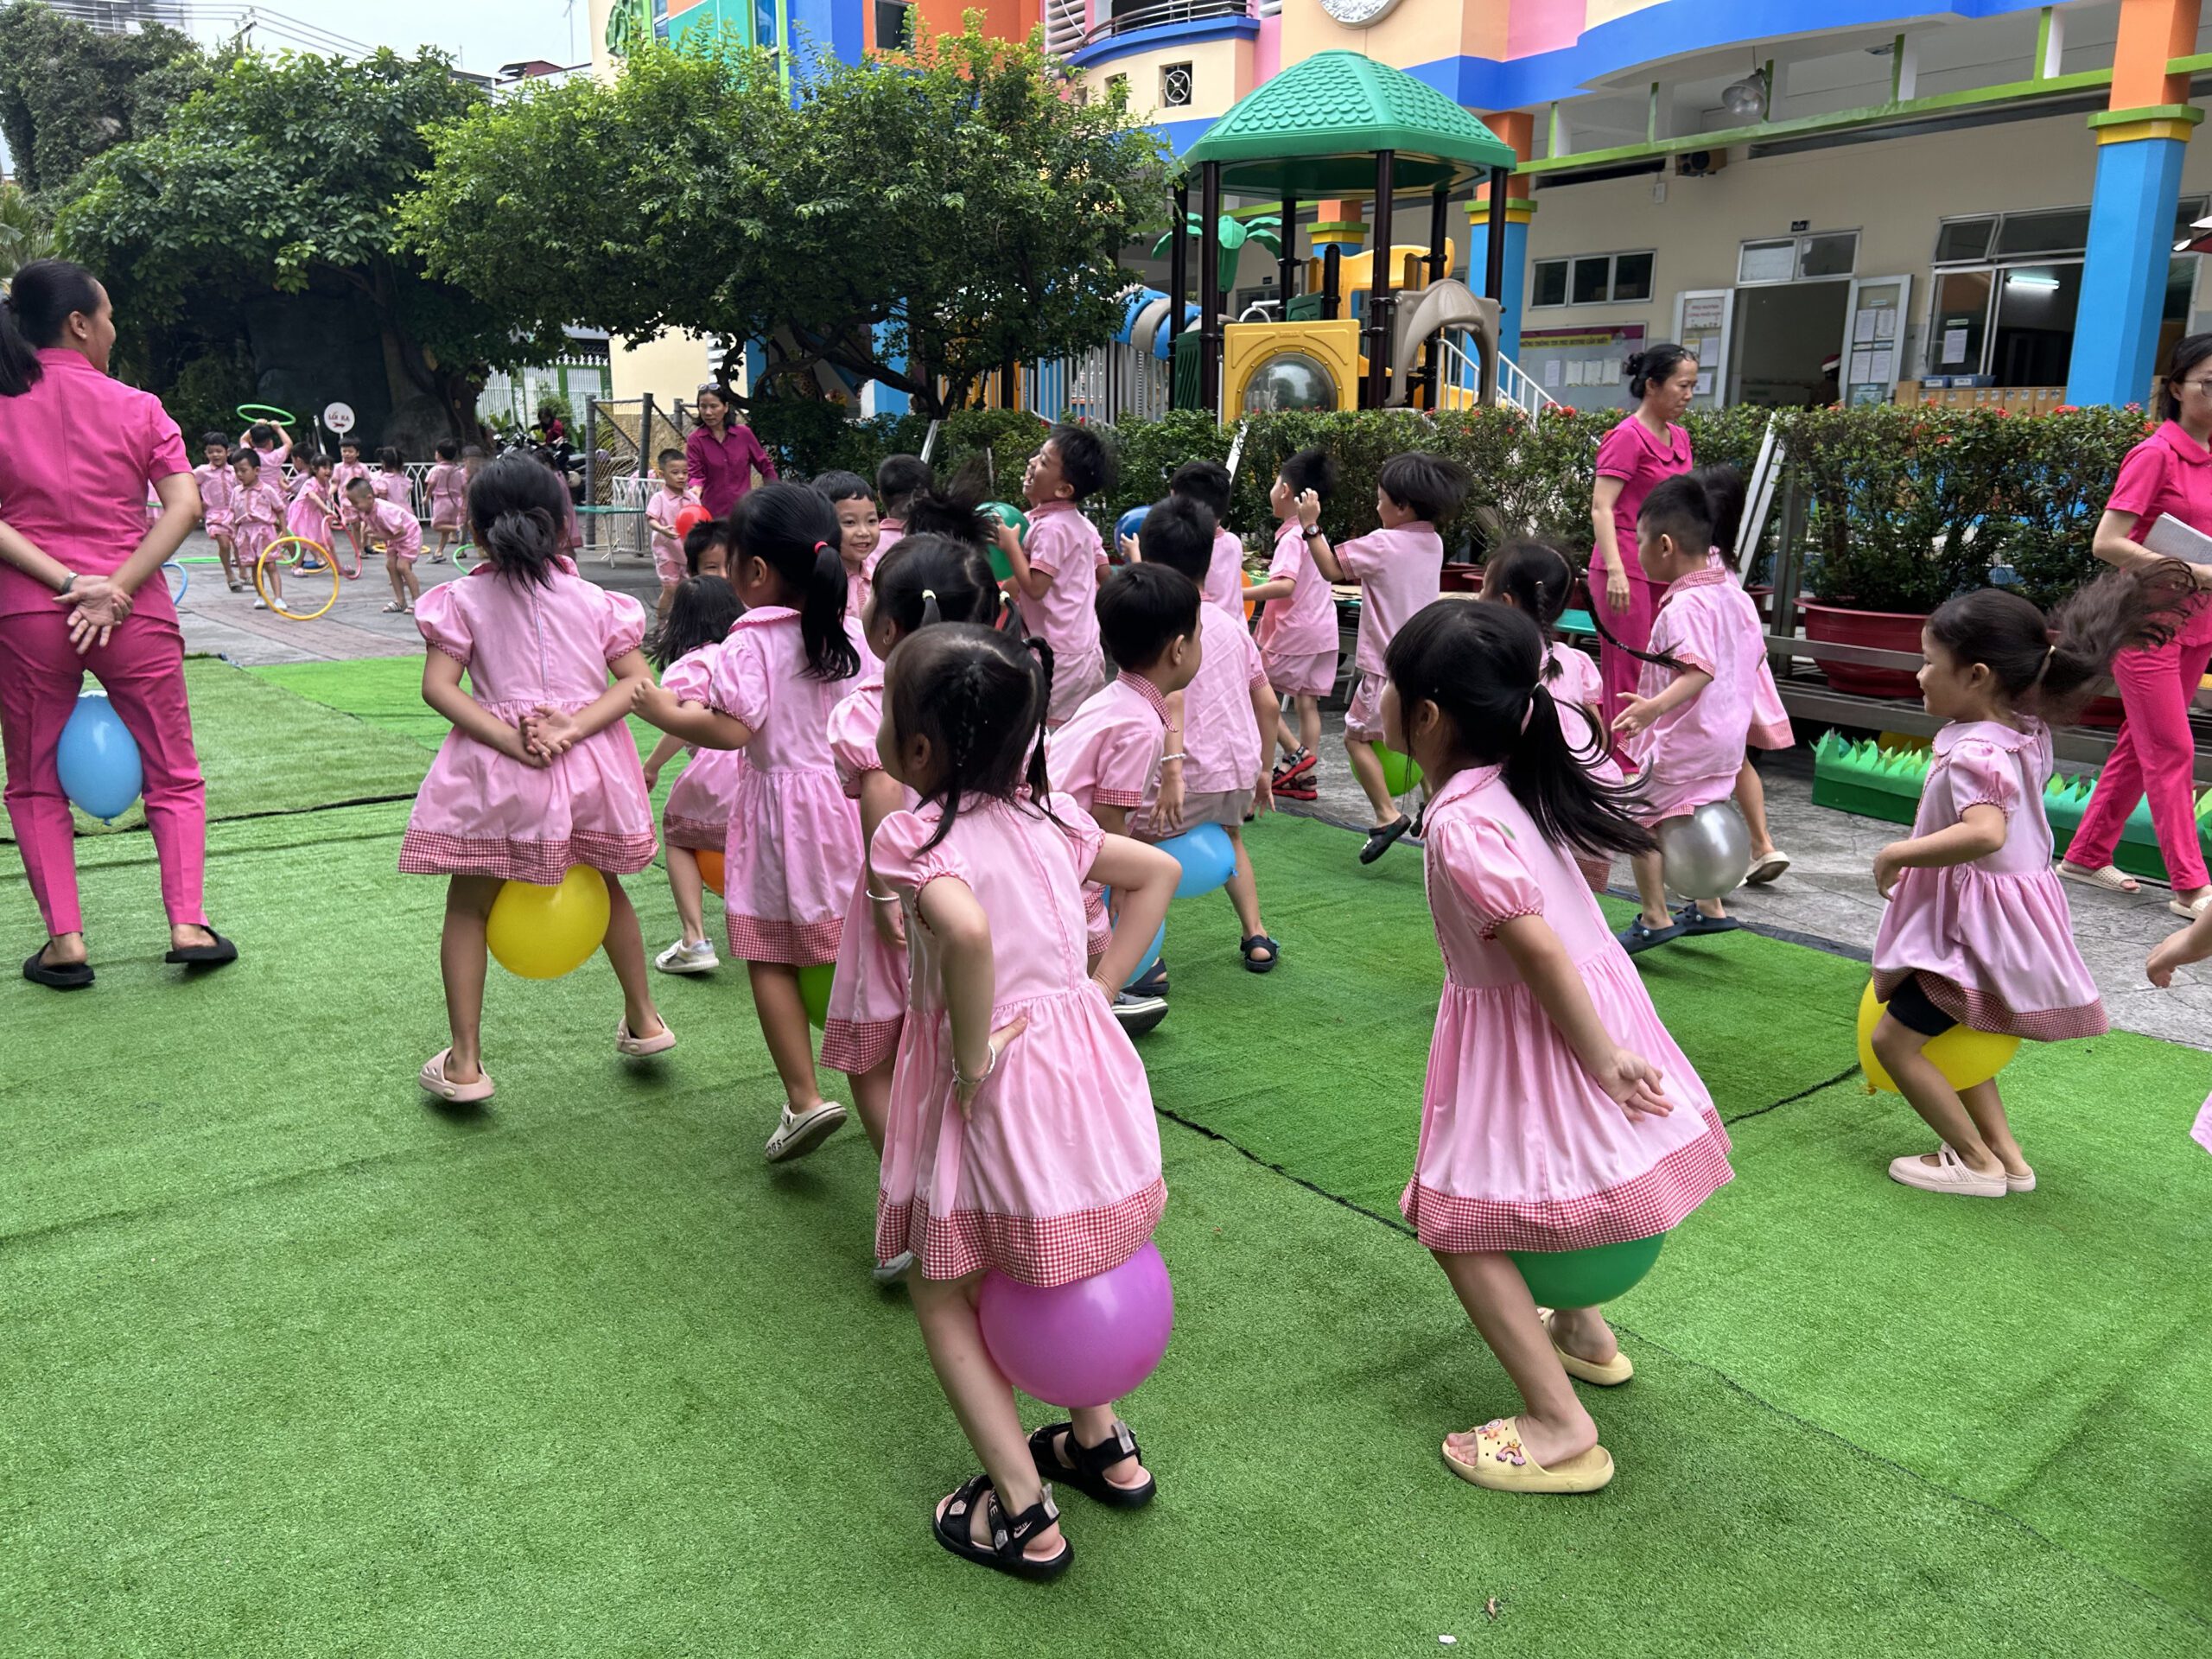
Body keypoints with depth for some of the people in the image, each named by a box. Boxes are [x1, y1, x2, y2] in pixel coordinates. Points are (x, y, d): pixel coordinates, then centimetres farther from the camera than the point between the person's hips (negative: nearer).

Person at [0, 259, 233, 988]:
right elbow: (185, 505, -12)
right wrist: (114, 590, -15)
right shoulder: (136, 408, -2)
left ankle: (64, 939, 9)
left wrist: (64, 582, -11)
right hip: (135, 611, -1)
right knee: (172, 773, 11)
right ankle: (188, 923, 4)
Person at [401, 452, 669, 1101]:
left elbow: (438, 687, -12)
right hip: (587, 769, 3)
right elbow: (637, 679, -4)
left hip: (499, 775, -2)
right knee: (604, 887, 25)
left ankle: (464, 1062, 12)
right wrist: (574, 728, -14)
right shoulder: (591, 599, 3)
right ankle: (643, 1019, 35)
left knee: (469, 907, 13)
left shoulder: (463, 599, -2)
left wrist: (510, 740, -17)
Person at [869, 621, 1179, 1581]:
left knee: (941, 1292, 15)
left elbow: (967, 931, -37)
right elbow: (1158, 873, 15)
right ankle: (1103, 1445, 40)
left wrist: (971, 1058, -23)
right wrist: (1100, 988, 12)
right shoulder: (1046, 815, 4)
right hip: (1083, 1062, 7)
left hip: (994, 1092, -7)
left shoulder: (914, 835, -17)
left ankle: (1023, 1513, 17)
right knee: (1051, 1266, 29)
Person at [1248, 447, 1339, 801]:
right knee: (1307, 702, 10)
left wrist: (1240, 594, -35)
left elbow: (1285, 585, -33)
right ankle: (1303, 777, 13)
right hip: (1323, 629, 9)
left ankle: (1295, 752, -1)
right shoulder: (1313, 533, 11)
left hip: (1294, 632, -9)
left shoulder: (1292, 537, -18)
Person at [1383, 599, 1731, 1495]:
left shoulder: (1457, 822, -26)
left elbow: (1537, 949, -29)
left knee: (1455, 1219, 0)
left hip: (1530, 1030, -9)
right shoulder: (1517, 780, 2)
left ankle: (1559, 1427, 1)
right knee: (1532, 1188, 30)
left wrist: (1600, 1058, -20)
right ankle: (1580, 1329, 47)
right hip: (1595, 999, 9)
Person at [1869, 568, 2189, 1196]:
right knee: (1948, 1035, 22)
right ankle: (2008, 1155, 23)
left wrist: (1895, 855, -32)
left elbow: (1984, 833, -43)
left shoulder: (1975, 752, -26)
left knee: (1894, 1038, -3)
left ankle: (1977, 1162, 6)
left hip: (1976, 922, -10)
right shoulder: (2023, 732, 4)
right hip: (2004, 912, 10)